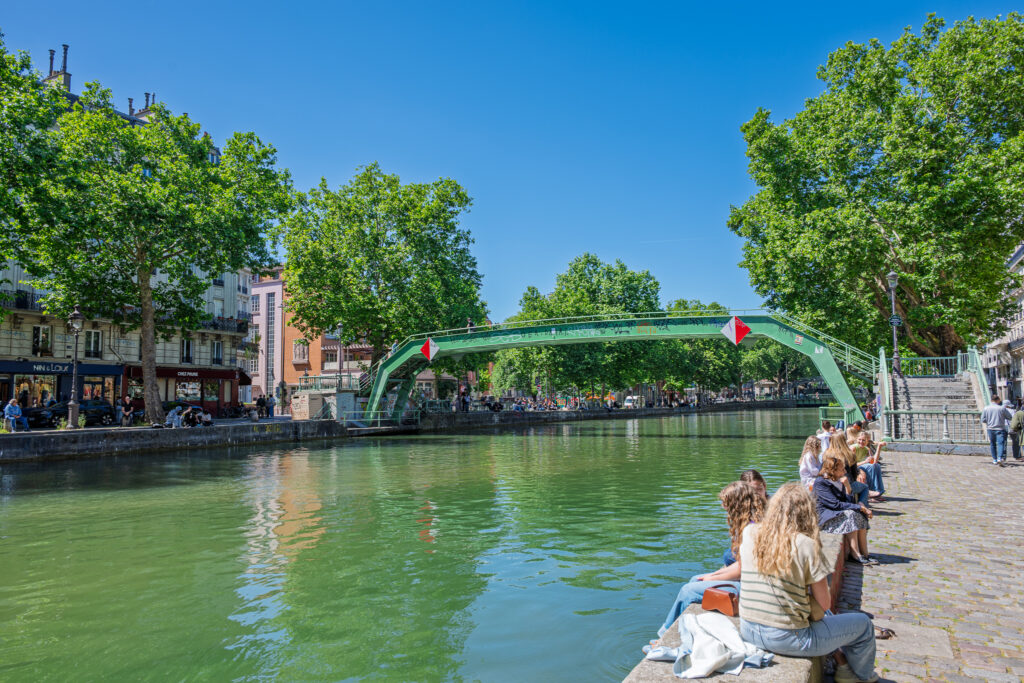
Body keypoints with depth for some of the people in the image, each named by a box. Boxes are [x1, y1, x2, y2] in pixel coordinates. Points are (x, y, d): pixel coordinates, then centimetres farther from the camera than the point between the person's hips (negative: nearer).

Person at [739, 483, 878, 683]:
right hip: (789, 639, -5)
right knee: (863, 623, 20)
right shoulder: (806, 545, -18)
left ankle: (842, 666, 40)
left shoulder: (749, 533, -5)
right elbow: (825, 604, -10)